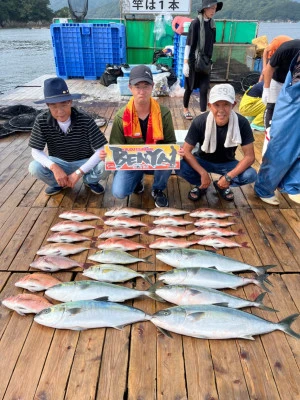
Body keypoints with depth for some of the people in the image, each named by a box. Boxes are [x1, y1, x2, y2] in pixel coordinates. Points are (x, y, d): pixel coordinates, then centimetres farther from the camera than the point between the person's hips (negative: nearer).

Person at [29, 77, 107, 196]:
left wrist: (79, 172, -32)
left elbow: (102, 149, -27)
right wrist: (54, 167, -34)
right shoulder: (41, 120, -19)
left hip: (83, 163, -2)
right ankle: (58, 183, 9)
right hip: (59, 163, 2)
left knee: (103, 163, -31)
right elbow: (36, 151, -14)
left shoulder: (85, 120, -25)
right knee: (34, 168, -25)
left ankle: (90, 180, 5)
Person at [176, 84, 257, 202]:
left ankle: (221, 185, 4)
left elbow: (249, 156, -20)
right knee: (179, 167, -29)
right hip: (203, 160, 0)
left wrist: (229, 177, -30)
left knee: (251, 175, -26)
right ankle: (201, 185, 2)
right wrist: (203, 173, -31)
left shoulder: (241, 123, -23)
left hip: (227, 163, 1)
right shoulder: (200, 121, -24)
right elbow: (186, 151, -21)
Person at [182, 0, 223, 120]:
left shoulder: (212, 24, 7)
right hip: (194, 60, -5)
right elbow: (188, 43, -14)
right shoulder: (195, 23, -12)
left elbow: (211, 44, 14)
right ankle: (185, 109, 29)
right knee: (190, 87, 9)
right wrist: (186, 63, -18)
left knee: (204, 89, -3)